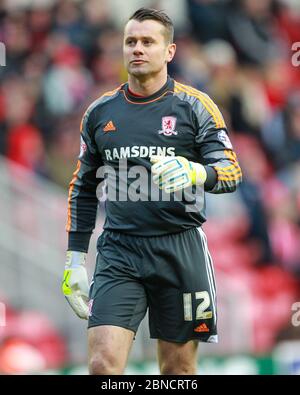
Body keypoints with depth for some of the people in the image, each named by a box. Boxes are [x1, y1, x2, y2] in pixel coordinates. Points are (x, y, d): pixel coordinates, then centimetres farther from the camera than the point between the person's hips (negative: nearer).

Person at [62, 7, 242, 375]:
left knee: (178, 369, 5)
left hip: (180, 248, -2)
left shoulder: (194, 106, 1)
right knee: (103, 362, -14)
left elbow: (231, 171, -4)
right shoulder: (99, 112, 11)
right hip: (118, 252, 2)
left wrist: (194, 173, -26)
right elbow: (83, 189, 18)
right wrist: (74, 260, 13)